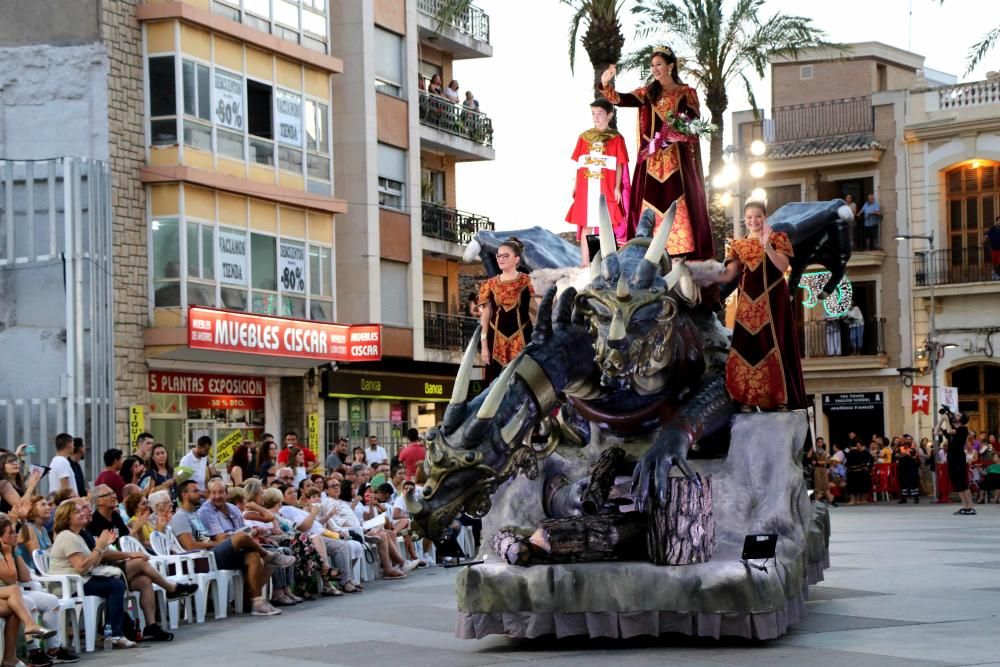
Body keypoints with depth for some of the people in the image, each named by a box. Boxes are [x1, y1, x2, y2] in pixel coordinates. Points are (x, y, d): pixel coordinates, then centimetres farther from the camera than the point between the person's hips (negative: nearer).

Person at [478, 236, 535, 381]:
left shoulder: (528, 282, 0)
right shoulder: (490, 285, 6)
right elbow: (485, 317, 8)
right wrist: (484, 346, 3)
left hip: (521, 340, -2)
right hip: (497, 341, 2)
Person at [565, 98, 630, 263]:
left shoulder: (616, 138, 1)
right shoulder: (584, 137, 10)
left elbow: (619, 165, 0)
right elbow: (579, 164, 11)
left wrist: (617, 187, -6)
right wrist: (575, 186, 6)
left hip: (606, 189, -3)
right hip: (586, 188, 3)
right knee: (585, 225, 4)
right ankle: (585, 263, 9)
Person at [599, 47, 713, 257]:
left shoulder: (687, 93, 6)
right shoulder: (647, 93, 12)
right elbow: (620, 100, 1)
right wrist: (606, 84, -16)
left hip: (676, 159, -3)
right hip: (651, 158, 3)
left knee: (678, 203, -8)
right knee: (651, 203, -2)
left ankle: (685, 251, -9)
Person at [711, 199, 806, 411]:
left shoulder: (778, 238, 4)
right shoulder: (738, 245, 12)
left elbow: (783, 267, -11)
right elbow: (729, 275, 3)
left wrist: (766, 246, -23)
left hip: (772, 300, -3)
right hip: (748, 302, 3)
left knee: (773, 345, -7)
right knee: (746, 346, -2)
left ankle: (781, 398, -7)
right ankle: (748, 399, 1)